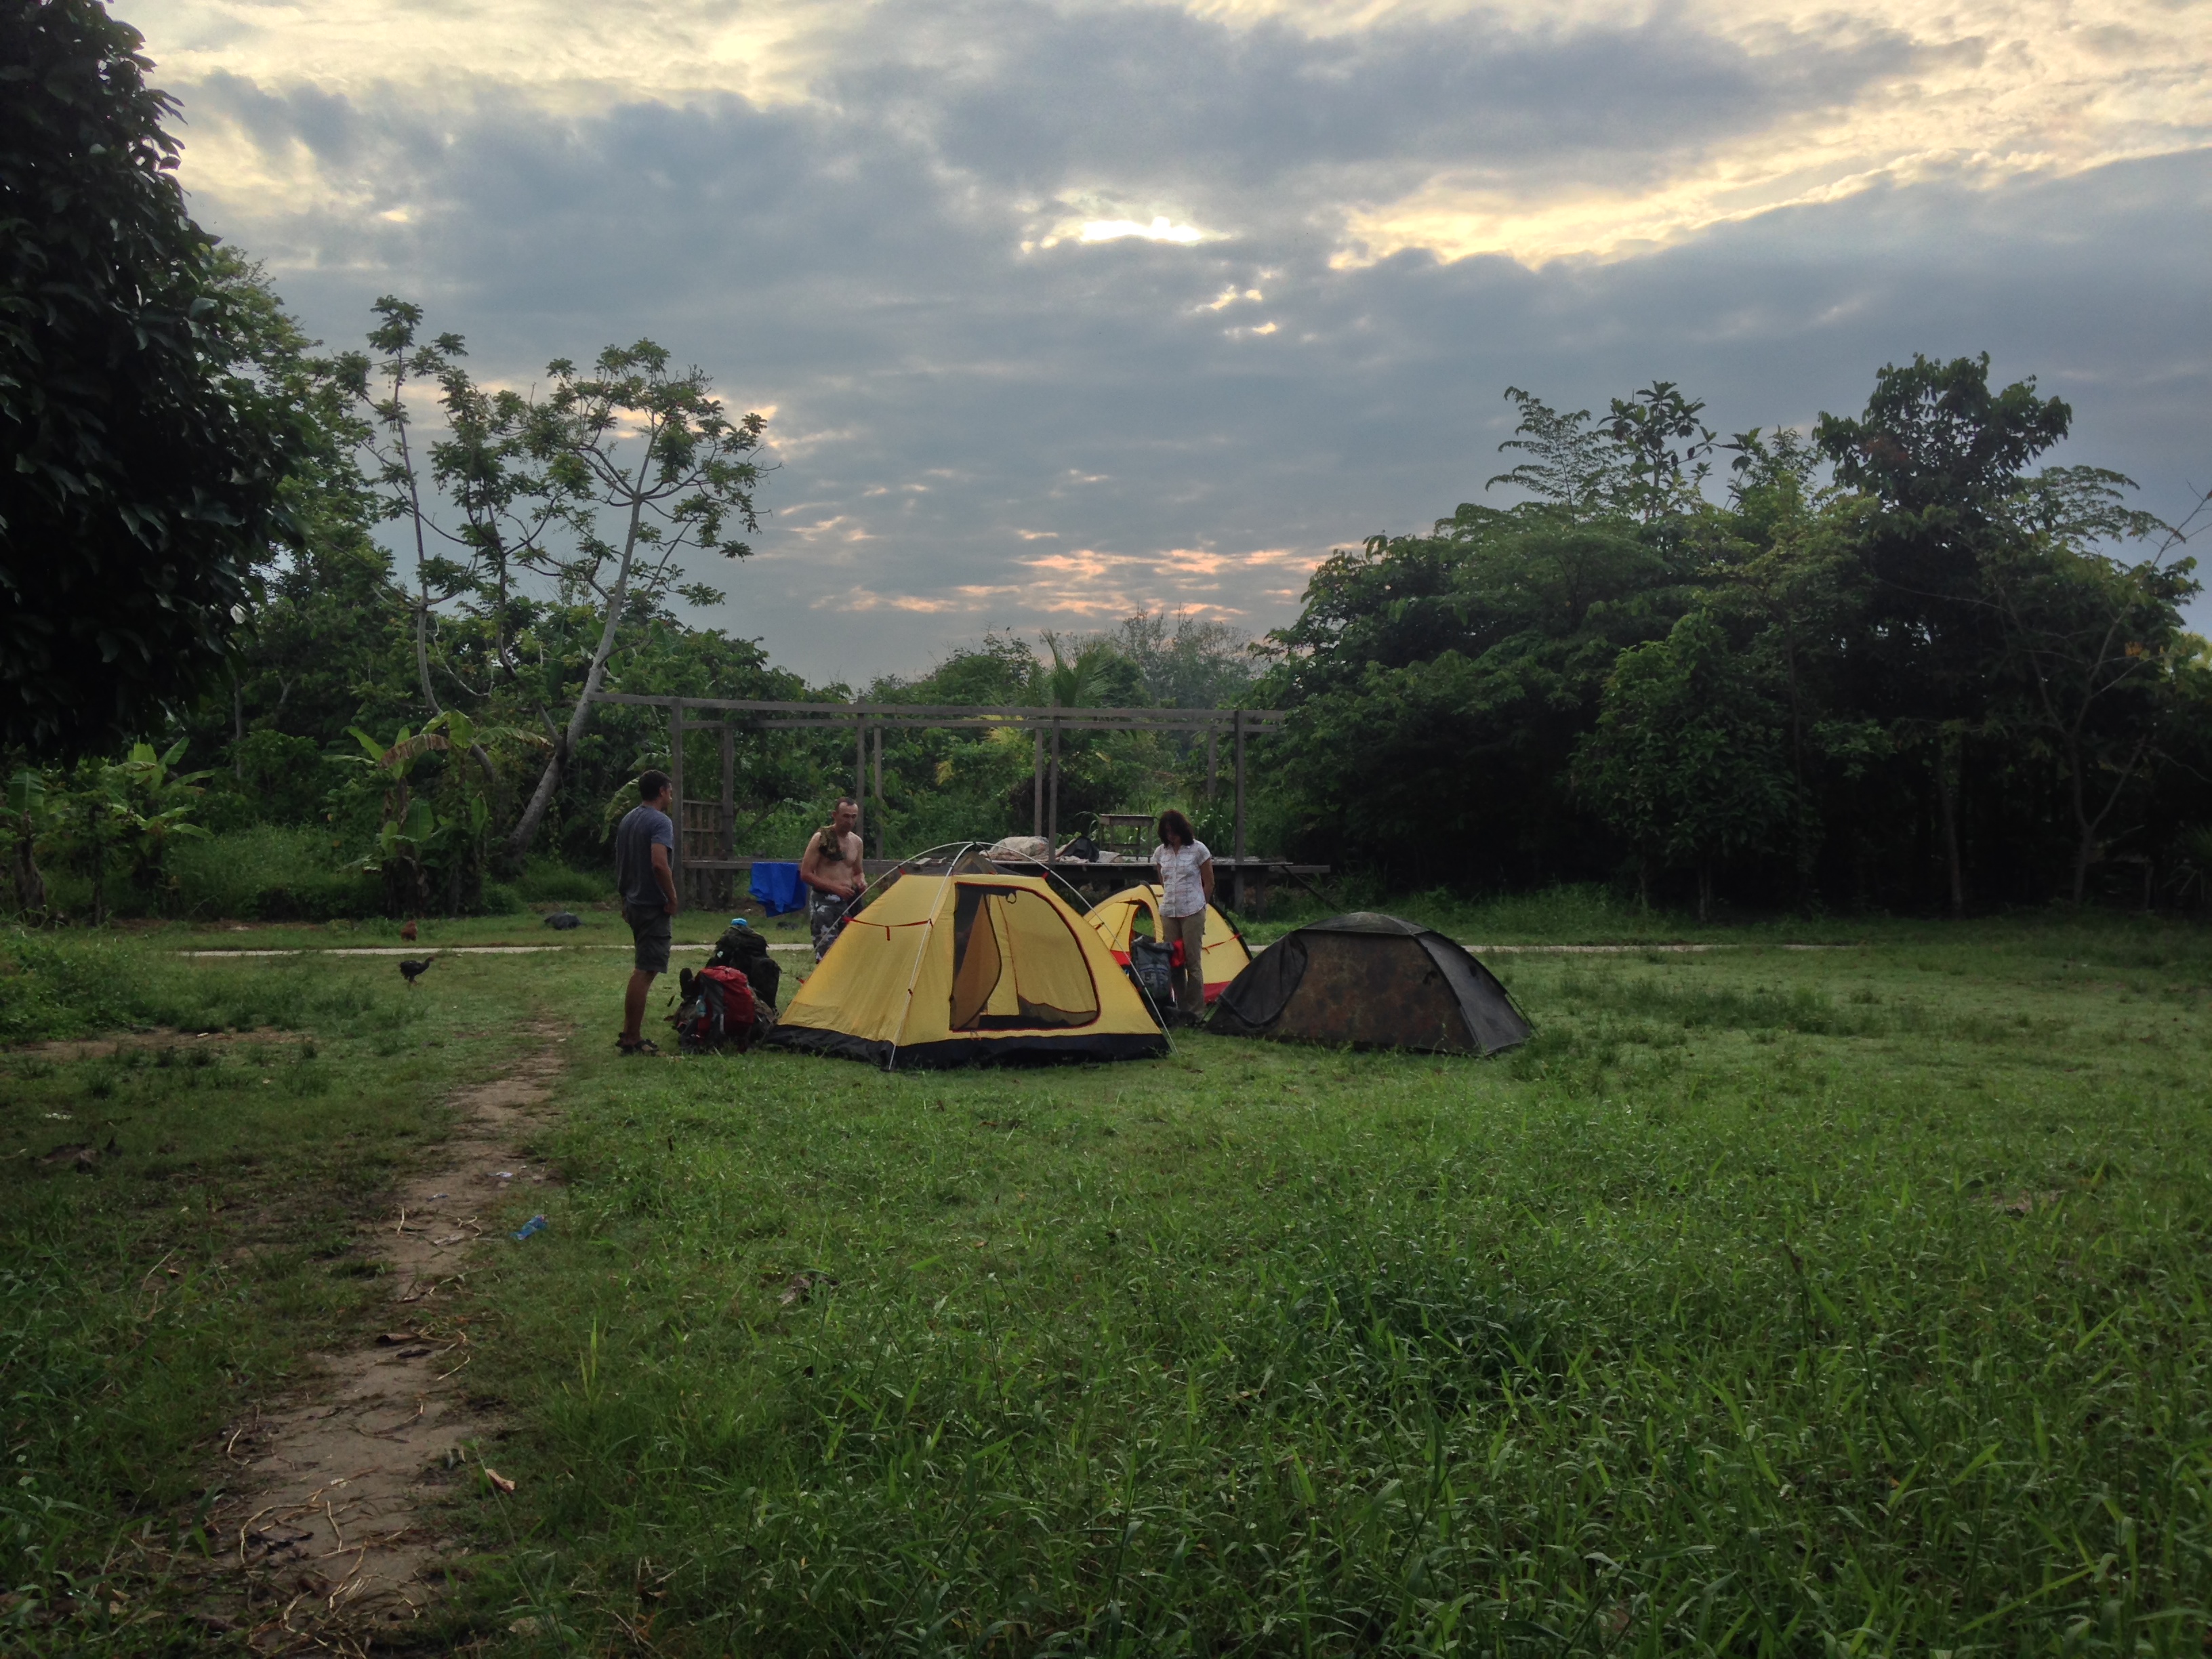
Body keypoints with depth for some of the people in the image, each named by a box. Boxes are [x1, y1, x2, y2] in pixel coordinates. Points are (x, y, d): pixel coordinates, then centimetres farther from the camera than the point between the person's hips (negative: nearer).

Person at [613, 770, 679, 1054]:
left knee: (642, 969, 18)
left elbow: (621, 862, 20)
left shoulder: (627, 820, 14)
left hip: (633, 903, 9)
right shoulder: (661, 821, -14)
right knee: (645, 972, -6)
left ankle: (630, 1033, 21)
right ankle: (632, 1039, -4)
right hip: (653, 906, -9)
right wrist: (672, 898, -16)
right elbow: (659, 863, -27)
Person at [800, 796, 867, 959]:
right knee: (827, 954, -14)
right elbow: (805, 874, -8)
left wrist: (861, 882, -1)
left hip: (848, 901, 6)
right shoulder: (821, 838, -7)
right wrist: (835, 888, -16)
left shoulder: (856, 842, 10)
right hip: (824, 902, -6)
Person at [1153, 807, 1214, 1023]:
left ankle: (1196, 1011, -1)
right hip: (1168, 913, 5)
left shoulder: (1198, 849, -5)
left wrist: (1199, 906, 6)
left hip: (1192, 912, -5)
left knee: (1193, 961, -5)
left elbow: (1209, 883, 2)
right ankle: (1181, 1008, 13)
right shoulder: (1160, 852, 7)